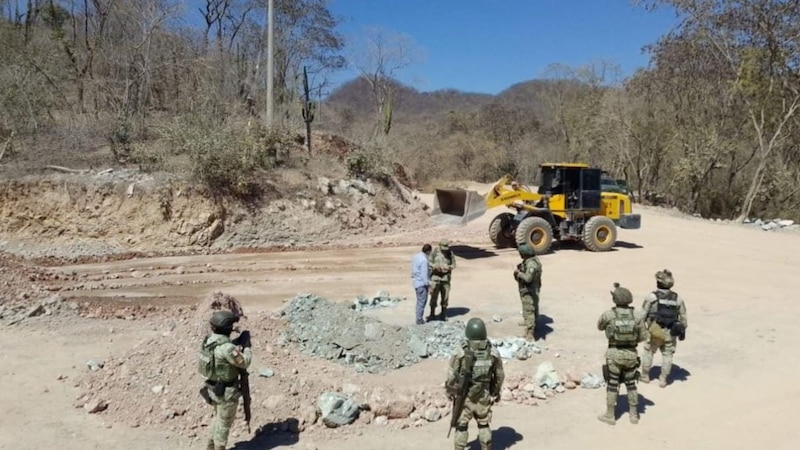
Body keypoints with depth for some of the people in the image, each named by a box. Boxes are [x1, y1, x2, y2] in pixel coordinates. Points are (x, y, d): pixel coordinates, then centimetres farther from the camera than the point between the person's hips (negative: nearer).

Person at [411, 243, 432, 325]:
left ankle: (419, 318, 26)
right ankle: (419, 319, 7)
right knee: (422, 302, 1)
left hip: (416, 281, 9)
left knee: (419, 301, 18)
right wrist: (428, 284, -14)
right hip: (422, 283, -9)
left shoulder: (416, 256, 5)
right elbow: (424, 274, -22)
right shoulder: (424, 260, -23)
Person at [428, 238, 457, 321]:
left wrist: (449, 267, -15)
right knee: (434, 296, -1)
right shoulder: (435, 252, -3)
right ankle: (432, 314, 9)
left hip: (446, 278, 2)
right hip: (435, 277, -2)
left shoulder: (450, 254, 2)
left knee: (445, 297, 5)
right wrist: (435, 266, -20)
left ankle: (443, 314, 19)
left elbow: (453, 264, 6)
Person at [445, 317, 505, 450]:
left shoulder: (460, 353, -19)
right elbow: (500, 376, 2)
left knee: (461, 426, 12)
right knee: (484, 425, 20)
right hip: (484, 397, 2)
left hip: (464, 397, -2)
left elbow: (451, 375, -10)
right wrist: (495, 392, 17)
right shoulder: (493, 353, -10)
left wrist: (450, 391, 7)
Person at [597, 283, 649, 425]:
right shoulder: (637, 316, -4)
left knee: (612, 384, 7)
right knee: (631, 384, 17)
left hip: (614, 353, -3)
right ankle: (634, 415, 25)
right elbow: (643, 336, 2)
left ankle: (610, 415, 15)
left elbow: (600, 327, 9)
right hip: (631, 354, 3)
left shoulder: (608, 314, -11)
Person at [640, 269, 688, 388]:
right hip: (671, 333, 3)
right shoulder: (677, 298, 0)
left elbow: (643, 314, -10)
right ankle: (663, 379, 15)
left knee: (648, 351, 14)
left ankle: (645, 376, 23)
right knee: (667, 354, 14)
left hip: (656, 332, -3)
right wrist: (683, 330, 17)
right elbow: (683, 317, 6)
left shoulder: (652, 296, -12)